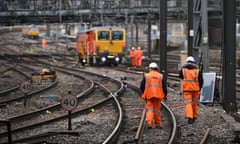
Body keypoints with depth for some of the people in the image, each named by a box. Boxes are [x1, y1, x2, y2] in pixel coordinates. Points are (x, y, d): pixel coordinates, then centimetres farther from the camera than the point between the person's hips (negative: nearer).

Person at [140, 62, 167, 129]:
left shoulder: (146, 75, 4)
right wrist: (165, 95, 15)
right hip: (158, 95, 1)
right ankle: (158, 124, 15)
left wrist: (144, 93, 20)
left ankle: (149, 123, -17)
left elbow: (142, 86, 4)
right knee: (157, 109, 11)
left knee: (149, 109, -1)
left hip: (149, 95, -1)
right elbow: (164, 86, 5)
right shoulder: (161, 76, 7)